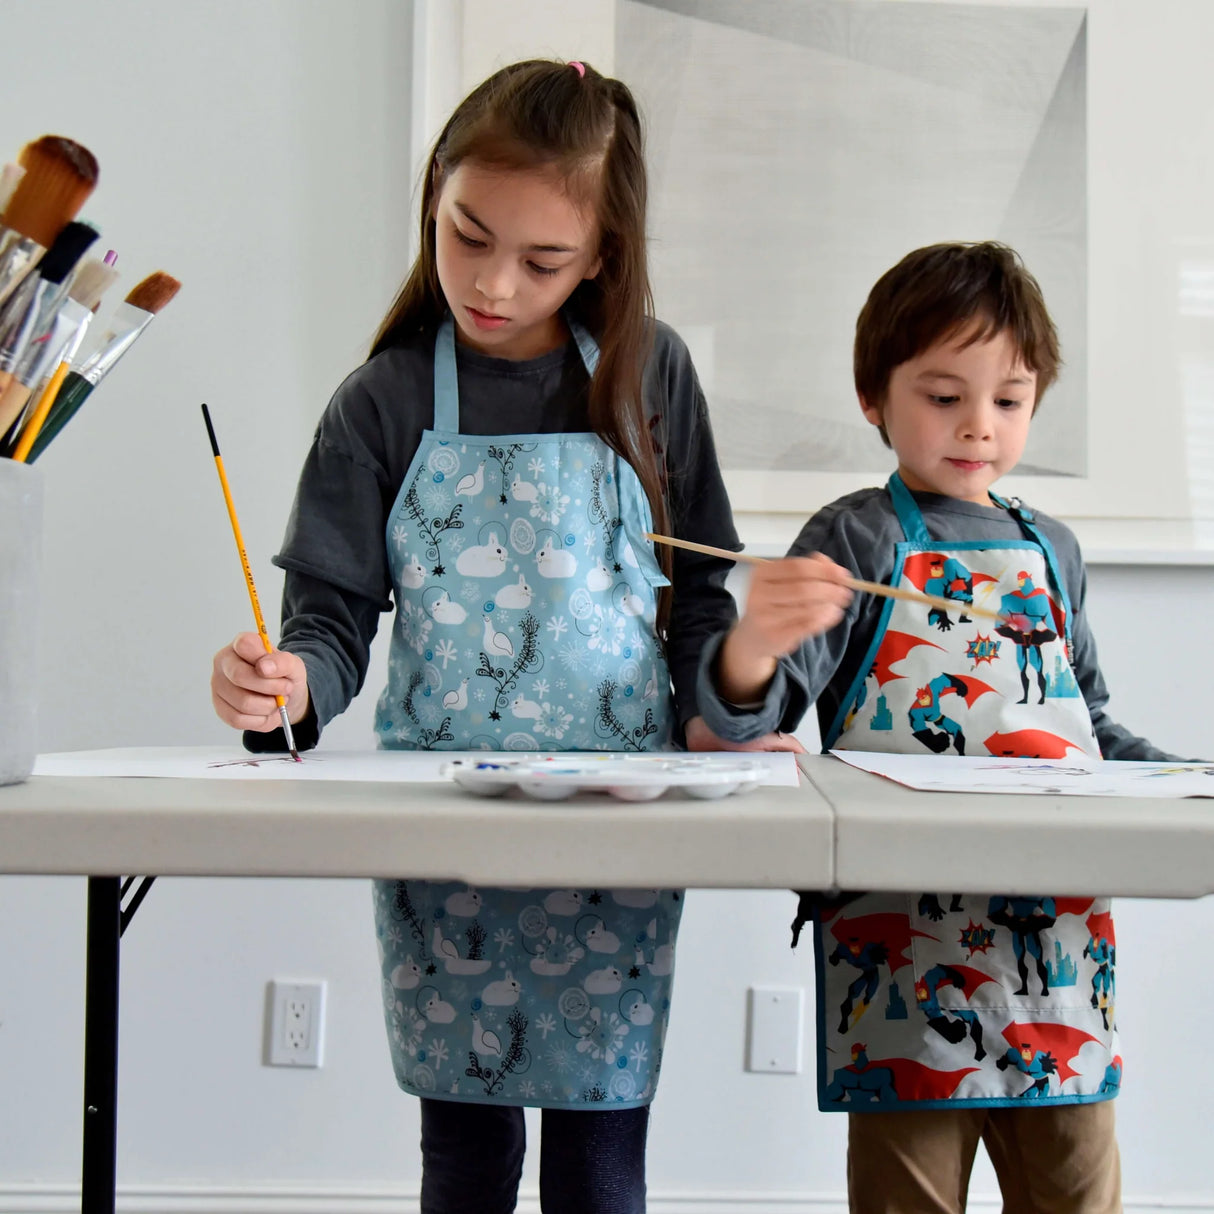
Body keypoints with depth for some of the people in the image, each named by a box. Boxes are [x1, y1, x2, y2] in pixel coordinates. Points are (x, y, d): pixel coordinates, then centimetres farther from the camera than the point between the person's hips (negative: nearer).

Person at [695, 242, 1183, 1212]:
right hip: (902, 933, -5)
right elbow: (762, 713, -13)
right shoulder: (856, 539, -3)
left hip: (1056, 925, 5)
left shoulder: (1051, 550, 14)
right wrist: (751, 652, -36)